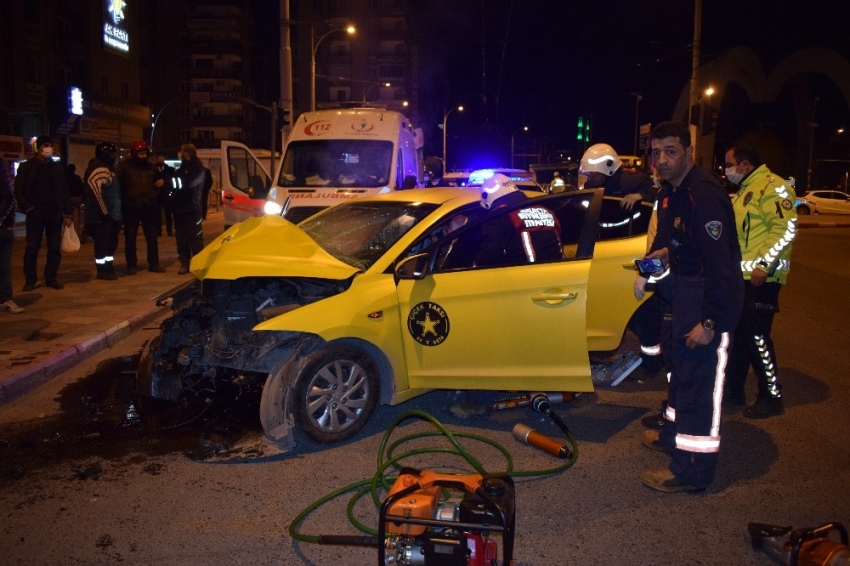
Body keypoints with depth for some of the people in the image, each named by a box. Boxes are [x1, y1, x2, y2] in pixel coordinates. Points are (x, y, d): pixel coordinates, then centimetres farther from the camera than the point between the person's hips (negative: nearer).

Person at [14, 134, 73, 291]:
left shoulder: (57, 167, 11)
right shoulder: (26, 167, 4)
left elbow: (64, 192, 9)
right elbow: (18, 190, 3)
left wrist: (67, 214, 3)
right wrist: (27, 207, -9)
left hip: (55, 213, 2)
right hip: (35, 213, -2)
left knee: (55, 248, 2)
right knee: (32, 247, -1)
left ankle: (51, 278, 11)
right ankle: (30, 279, 7)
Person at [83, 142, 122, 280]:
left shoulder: (108, 168, 18)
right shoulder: (98, 170, -15)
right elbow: (96, 192, -24)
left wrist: (114, 212, 19)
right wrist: (104, 212, -23)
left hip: (111, 214, 10)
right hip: (101, 216, -10)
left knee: (112, 242, 15)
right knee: (102, 243, -4)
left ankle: (108, 267, 25)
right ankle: (102, 270, 3)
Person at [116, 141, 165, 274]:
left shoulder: (150, 167, 11)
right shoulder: (123, 166, -1)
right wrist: (121, 201, -12)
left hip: (149, 207, 3)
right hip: (131, 207, -3)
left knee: (152, 237, 6)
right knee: (130, 238, 4)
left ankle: (154, 264, 14)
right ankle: (131, 265, 13)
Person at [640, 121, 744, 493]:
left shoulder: (704, 195, -24)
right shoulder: (675, 191, 7)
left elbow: (720, 263, -28)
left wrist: (711, 322, -28)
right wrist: (666, 251, 6)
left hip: (712, 299, -11)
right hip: (686, 289, 11)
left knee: (700, 380, -5)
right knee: (682, 368, 24)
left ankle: (692, 470, 6)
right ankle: (675, 433, 43)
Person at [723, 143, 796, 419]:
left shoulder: (772, 187, -12)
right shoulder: (744, 190, 20)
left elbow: (786, 229, -21)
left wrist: (764, 266, -25)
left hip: (760, 280, -10)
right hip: (740, 277, 10)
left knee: (757, 337, -5)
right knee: (737, 335, 14)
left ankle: (772, 398, 7)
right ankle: (733, 390, 24)